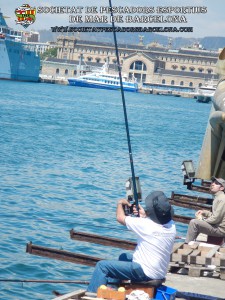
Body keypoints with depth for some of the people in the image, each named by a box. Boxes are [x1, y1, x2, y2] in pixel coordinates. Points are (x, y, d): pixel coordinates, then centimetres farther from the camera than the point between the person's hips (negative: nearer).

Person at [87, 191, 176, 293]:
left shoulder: (145, 224, -23)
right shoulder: (171, 225, -5)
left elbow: (120, 217, -7)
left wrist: (120, 203, 11)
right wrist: (145, 216, 7)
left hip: (146, 273, -8)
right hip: (160, 272, 8)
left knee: (102, 265, -6)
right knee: (124, 256, 32)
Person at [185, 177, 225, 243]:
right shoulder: (218, 197, 14)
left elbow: (215, 219, -23)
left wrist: (202, 219, -9)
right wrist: (203, 212, 7)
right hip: (217, 226, 11)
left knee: (194, 222, -17)